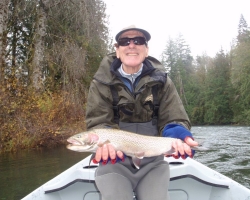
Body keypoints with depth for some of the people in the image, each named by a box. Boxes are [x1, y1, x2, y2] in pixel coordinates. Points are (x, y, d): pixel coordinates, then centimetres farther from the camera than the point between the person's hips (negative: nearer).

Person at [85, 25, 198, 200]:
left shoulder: (161, 81, -1)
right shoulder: (102, 82, -5)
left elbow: (175, 120, -5)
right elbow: (98, 123, -10)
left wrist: (177, 134, -28)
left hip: (152, 162, 2)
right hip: (115, 162, -1)